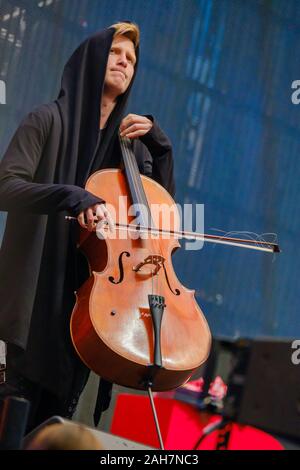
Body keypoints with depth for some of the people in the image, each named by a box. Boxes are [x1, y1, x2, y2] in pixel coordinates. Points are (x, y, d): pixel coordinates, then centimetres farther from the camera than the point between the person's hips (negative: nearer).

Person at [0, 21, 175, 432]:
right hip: (40, 284, -5)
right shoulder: (49, 120, -2)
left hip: (93, 287, 5)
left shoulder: (127, 139, 15)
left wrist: (156, 140, 4)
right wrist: (73, 196, -28)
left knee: (60, 404, 7)